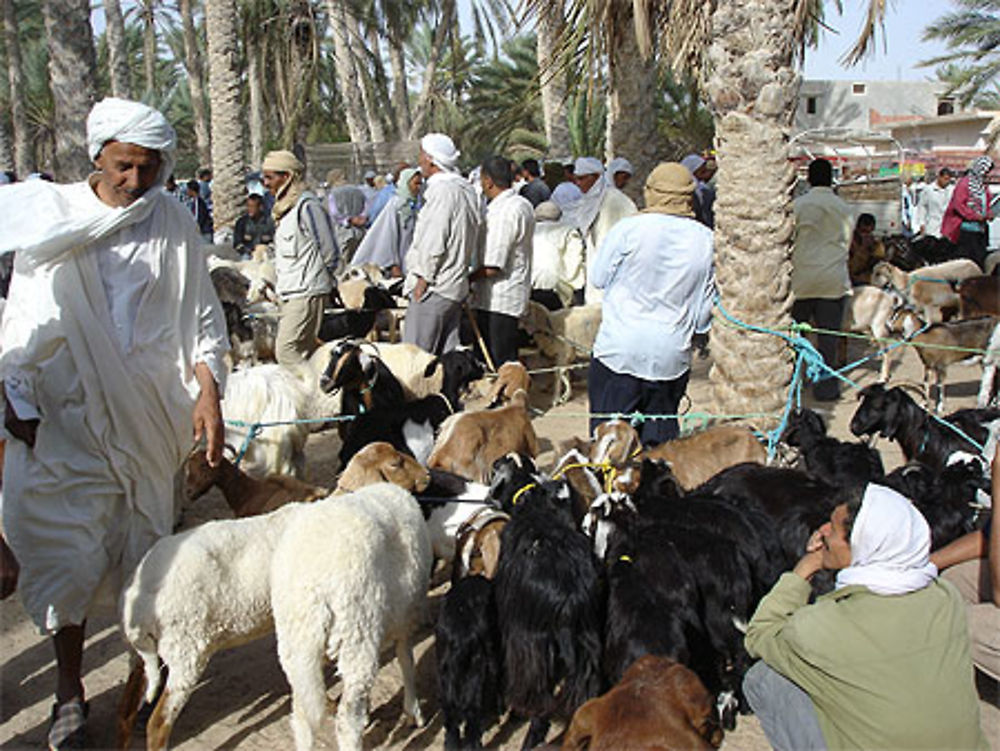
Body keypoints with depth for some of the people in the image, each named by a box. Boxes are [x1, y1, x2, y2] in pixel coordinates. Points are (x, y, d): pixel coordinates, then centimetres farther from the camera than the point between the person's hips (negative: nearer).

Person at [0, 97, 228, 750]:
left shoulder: (174, 222, 3)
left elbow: (201, 315, 6)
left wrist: (208, 391, -4)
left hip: (151, 413, 1)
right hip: (67, 410, -1)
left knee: (148, 538, 10)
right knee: (68, 543, 0)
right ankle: (70, 689, 16)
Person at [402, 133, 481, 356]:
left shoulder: (442, 190, -16)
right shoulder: (466, 189, 13)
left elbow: (434, 241, -19)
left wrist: (423, 280, -13)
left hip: (434, 287, -9)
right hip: (457, 286, 10)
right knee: (447, 354, 13)